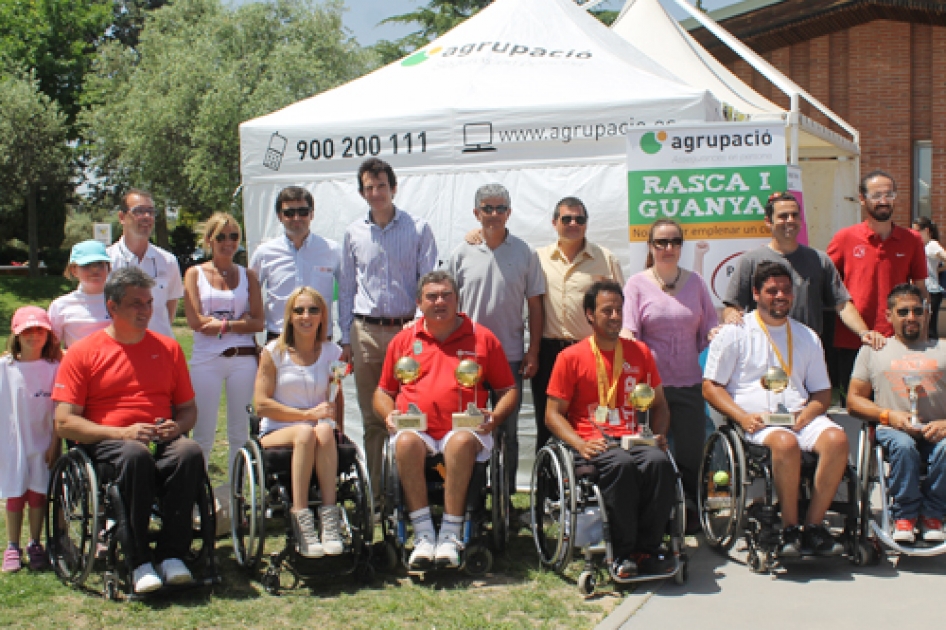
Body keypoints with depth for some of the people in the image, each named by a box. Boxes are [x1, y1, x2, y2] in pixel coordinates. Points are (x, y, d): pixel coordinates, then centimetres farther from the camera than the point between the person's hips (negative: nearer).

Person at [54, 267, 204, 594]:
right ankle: (139, 561, -30)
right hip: (104, 445, -3)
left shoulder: (168, 348, 16)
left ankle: (171, 554, -27)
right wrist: (122, 433, -17)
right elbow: (64, 422, -3)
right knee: (135, 455, -38)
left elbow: (188, 408, 21)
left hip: (160, 443, 3)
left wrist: (176, 427, -5)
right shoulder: (83, 353, 5)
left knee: (190, 451, -32)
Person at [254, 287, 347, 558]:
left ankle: (329, 514, -37)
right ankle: (300, 517, -37)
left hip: (322, 432, 2)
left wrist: (337, 429, -4)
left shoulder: (332, 353, 10)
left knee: (324, 431, -35)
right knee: (305, 433, -36)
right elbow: (262, 405, -3)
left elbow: (337, 400, 16)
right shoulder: (274, 352, 2)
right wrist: (307, 414, -12)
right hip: (276, 433, -1)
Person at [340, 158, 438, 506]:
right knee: (372, 418, 5)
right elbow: (346, 288, 15)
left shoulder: (418, 229, 4)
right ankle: (374, 495, 11)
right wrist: (346, 338, 10)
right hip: (366, 333, 2)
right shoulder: (353, 233, 11)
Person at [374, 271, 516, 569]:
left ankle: (451, 536, -31)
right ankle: (423, 535, -31)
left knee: (461, 442, -37)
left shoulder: (482, 338, 14)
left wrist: (495, 416, -5)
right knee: (406, 442, -34)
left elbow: (509, 390, 15)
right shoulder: (403, 340, 19)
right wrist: (389, 414, 2)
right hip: (417, 429, 2)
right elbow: (383, 392, 24)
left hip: (464, 430, -1)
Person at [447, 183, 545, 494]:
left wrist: (533, 352, -1)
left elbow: (535, 305, 4)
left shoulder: (524, 253, 3)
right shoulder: (462, 253, 3)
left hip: (511, 355, 0)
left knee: (508, 431, 7)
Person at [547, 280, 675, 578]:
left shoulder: (640, 353, 17)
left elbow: (659, 404, 25)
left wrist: (659, 434, 3)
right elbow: (553, 413, 3)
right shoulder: (571, 357, 5)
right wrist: (579, 443, -14)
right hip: (593, 442, -3)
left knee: (659, 461, -31)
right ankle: (623, 553, -25)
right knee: (621, 464, -36)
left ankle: (647, 548, -21)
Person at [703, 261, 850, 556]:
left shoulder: (807, 337, 23)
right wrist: (742, 416, -13)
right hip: (757, 419, -4)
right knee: (786, 443, -37)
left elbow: (822, 391, 22)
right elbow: (711, 386, 4)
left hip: (800, 417, 4)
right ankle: (789, 528, -22)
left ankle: (814, 524, -20)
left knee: (837, 439, -28)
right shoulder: (734, 333, 9)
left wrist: (811, 410, -3)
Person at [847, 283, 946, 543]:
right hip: (893, 430, 0)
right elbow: (854, 400, 14)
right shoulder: (873, 350, 21)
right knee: (903, 446, -36)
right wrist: (889, 415, -4)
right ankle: (905, 514, -15)